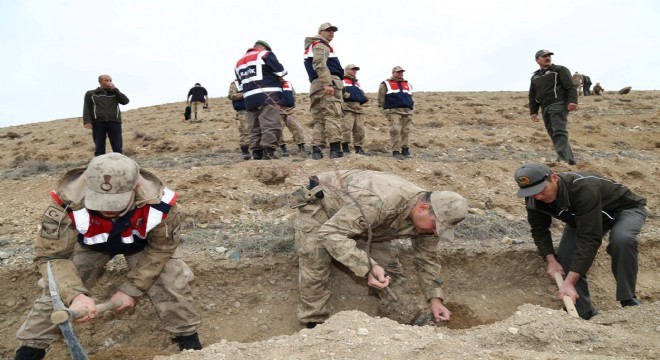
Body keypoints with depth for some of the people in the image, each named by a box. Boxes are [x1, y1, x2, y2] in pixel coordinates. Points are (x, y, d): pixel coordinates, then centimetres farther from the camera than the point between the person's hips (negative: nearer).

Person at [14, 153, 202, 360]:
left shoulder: (158, 202, -40)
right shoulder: (68, 201, -42)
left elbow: (161, 249, -22)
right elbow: (52, 256, -33)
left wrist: (131, 289, -24)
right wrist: (75, 295, -50)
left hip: (143, 244, 0)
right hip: (89, 244, 1)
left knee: (171, 283, -12)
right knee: (57, 291, -7)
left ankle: (187, 336, 13)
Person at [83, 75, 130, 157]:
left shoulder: (115, 93, 23)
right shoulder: (91, 94, 19)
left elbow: (125, 101, 6)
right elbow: (86, 108, 8)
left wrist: (114, 89, 6)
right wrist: (87, 121, -8)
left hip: (114, 122, 1)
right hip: (98, 122, -1)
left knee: (117, 147, -8)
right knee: (99, 148, -4)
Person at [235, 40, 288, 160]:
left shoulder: (239, 62, 25)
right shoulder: (265, 54, 5)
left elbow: (241, 85, 25)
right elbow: (281, 72, 1)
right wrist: (275, 78, 21)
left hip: (249, 100, 7)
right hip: (268, 96, -7)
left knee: (255, 128, 8)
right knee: (271, 126, -12)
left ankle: (257, 154, 7)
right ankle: (268, 154, -20)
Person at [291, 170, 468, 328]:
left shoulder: (426, 218, -18)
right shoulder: (380, 203, -44)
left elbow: (427, 259, -1)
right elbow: (330, 233, -44)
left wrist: (435, 299, -8)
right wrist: (368, 267, -52)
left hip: (363, 220, 6)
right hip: (319, 204, -6)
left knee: (390, 269, -2)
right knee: (315, 270, -16)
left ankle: (407, 320, 14)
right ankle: (315, 324, 3)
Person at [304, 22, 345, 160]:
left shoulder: (313, 47, 33)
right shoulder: (320, 45, 2)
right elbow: (320, 64, -15)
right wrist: (328, 83, -26)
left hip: (316, 86, 9)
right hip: (328, 83, -9)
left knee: (319, 119, 3)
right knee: (332, 115, -15)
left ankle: (316, 150, -5)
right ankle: (335, 149, -23)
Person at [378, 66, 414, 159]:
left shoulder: (408, 85, 24)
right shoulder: (386, 84, 8)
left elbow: (410, 98, 29)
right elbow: (381, 98, 5)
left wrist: (410, 105, 17)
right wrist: (386, 108, 1)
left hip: (407, 111, 5)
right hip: (393, 111, -5)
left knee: (406, 131, 1)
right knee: (395, 130, -13)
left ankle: (405, 150, 9)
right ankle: (395, 151, -10)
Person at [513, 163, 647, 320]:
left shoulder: (584, 188, -44)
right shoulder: (534, 200, -24)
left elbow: (589, 238, -45)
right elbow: (539, 230, -8)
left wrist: (570, 282, -46)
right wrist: (550, 259, -26)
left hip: (626, 208, -5)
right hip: (580, 217, 6)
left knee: (621, 240, -37)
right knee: (564, 258, -14)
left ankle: (628, 301, -16)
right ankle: (584, 314, 3)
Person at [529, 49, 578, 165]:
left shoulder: (560, 70, 7)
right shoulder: (535, 77, 23)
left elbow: (571, 87, -4)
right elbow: (532, 96, 24)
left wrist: (572, 101, -18)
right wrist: (533, 111, 14)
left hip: (559, 105, -6)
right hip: (545, 109, 7)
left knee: (559, 132, -17)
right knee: (553, 134, 6)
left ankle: (562, 159, -23)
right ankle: (570, 160, 14)